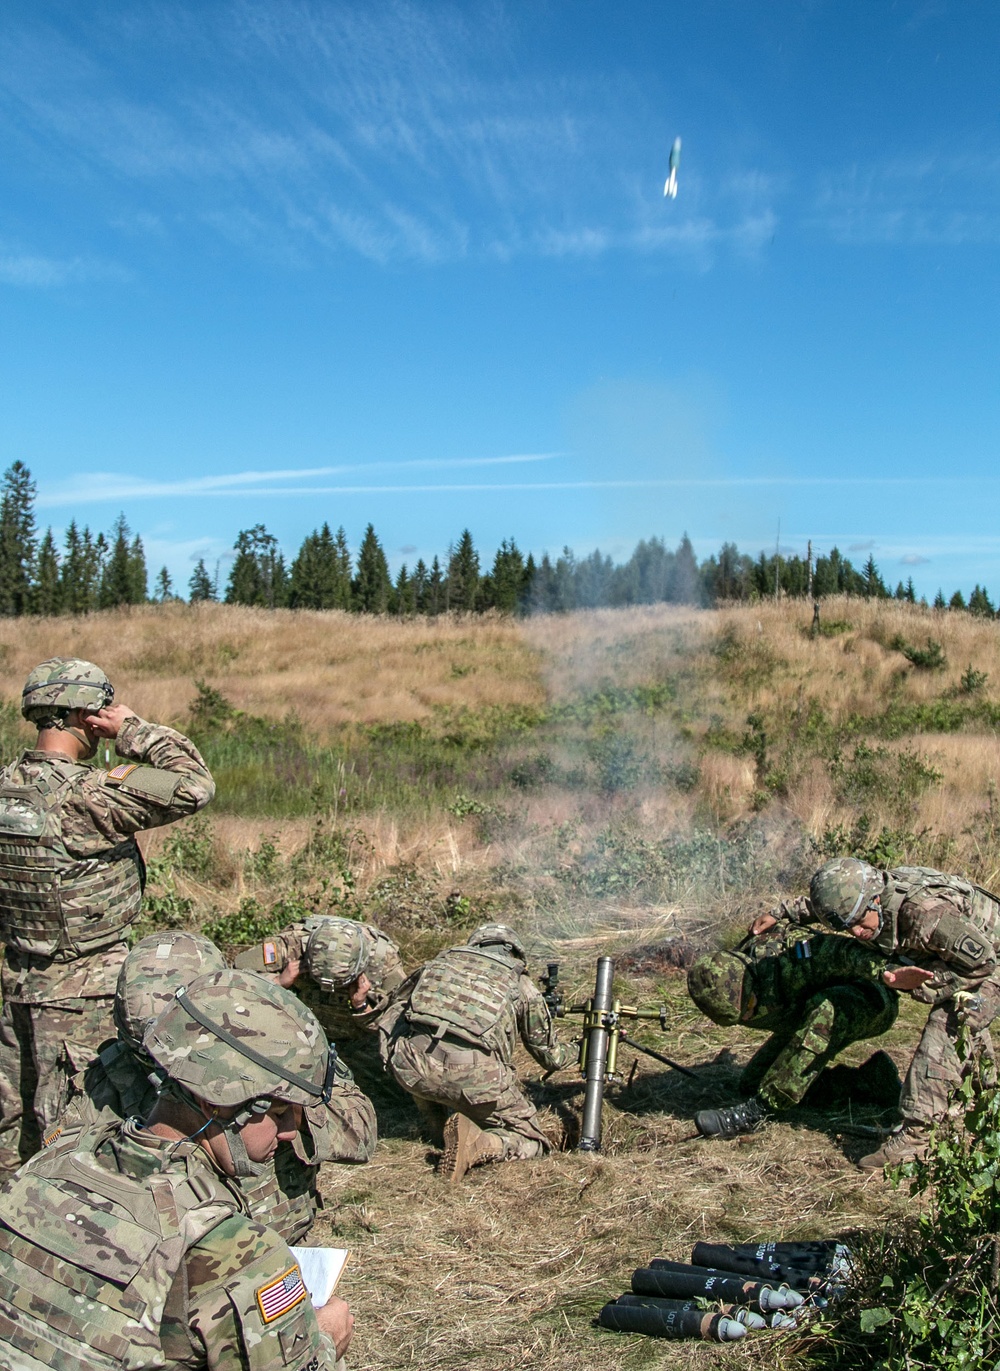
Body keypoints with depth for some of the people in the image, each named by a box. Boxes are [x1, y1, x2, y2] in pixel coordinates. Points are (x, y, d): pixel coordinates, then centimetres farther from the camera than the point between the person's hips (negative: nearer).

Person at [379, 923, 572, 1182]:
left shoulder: (443, 959, 25)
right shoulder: (522, 985, 20)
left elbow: (388, 1019, 29)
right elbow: (551, 1057, 29)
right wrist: (571, 1050, 51)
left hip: (410, 1067, 3)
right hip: (471, 1075, -2)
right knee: (532, 1140, 16)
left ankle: (444, 1125, 19)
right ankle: (478, 1145, -12)